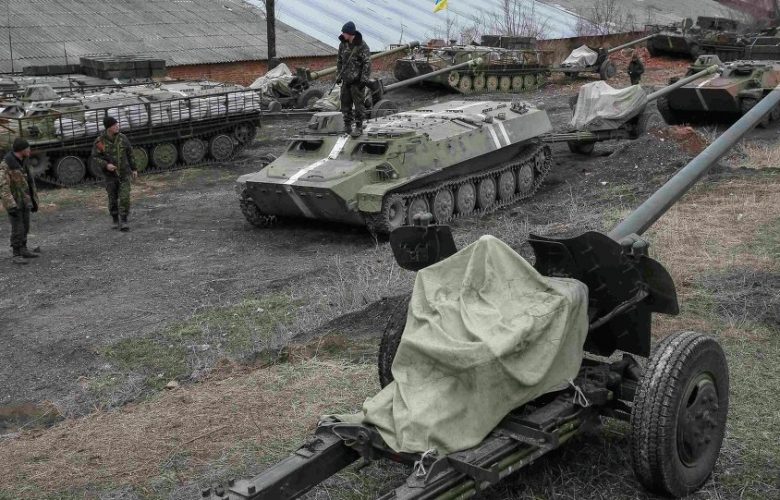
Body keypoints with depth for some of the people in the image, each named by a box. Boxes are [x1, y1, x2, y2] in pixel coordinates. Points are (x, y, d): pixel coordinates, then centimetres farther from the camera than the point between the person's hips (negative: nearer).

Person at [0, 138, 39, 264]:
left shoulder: (23, 163, 6)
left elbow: (29, 183, 14)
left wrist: (34, 201, 16)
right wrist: (11, 206, -31)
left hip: (25, 201, 7)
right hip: (13, 203, -7)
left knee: (25, 227, 13)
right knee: (17, 229, -7)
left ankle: (23, 250, 26)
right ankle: (16, 255, 1)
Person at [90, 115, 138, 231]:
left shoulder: (122, 138, -6)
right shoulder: (99, 141, -12)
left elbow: (129, 153, 5)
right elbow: (95, 158, -9)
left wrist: (134, 169, 8)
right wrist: (106, 165, -26)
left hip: (124, 174, 1)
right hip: (110, 175, -1)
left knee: (124, 198, -10)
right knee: (113, 200, 9)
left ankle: (123, 222, -2)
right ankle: (116, 221, 27)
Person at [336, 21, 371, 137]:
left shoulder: (362, 46, -13)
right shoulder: (343, 44, 5)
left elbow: (367, 63, -15)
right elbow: (339, 60, 15)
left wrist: (364, 79, -19)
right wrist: (338, 75, 12)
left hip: (357, 80, -6)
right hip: (346, 80, 6)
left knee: (359, 104, -3)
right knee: (345, 103, 9)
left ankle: (359, 127, 5)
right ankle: (347, 125, 20)